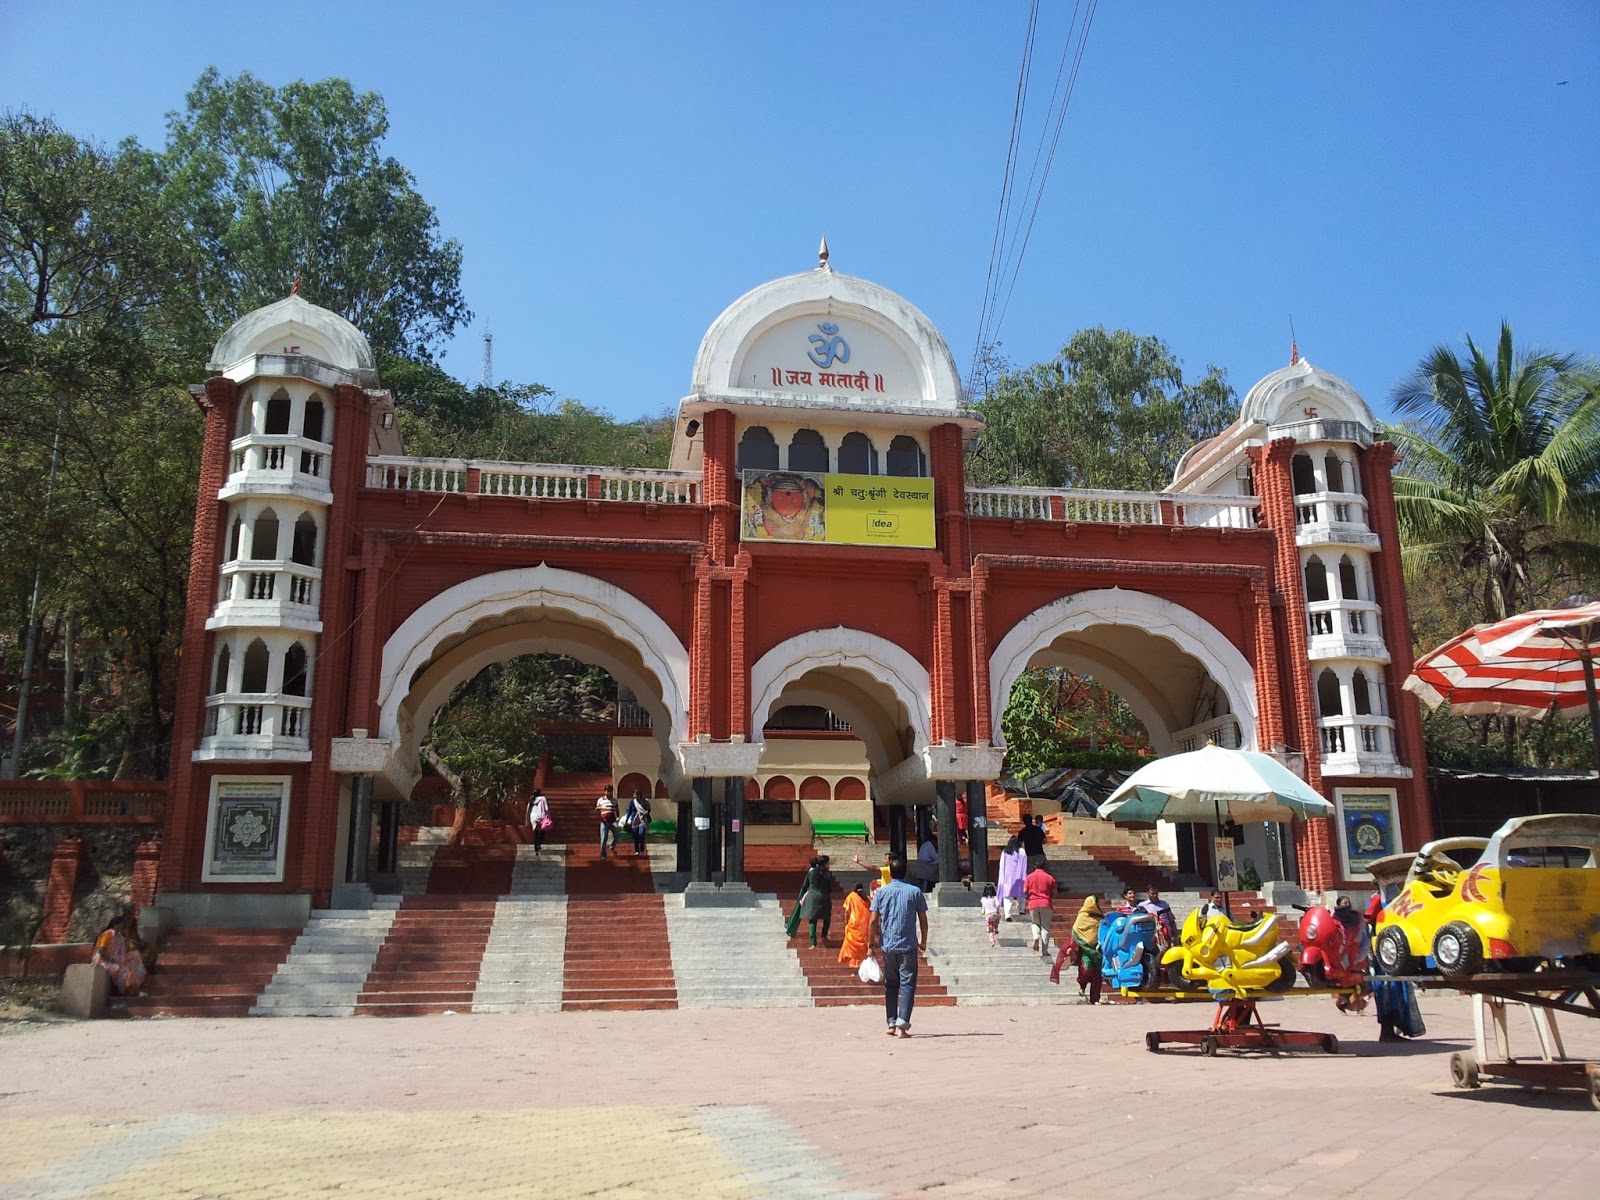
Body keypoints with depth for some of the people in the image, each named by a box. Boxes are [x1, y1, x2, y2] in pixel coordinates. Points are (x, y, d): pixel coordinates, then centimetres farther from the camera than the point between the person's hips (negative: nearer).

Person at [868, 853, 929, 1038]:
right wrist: (923, 941, 15)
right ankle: (902, 1024, -13)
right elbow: (923, 919, 2)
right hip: (908, 945, -2)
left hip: (887, 945, 2)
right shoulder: (915, 892, -1)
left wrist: (871, 942, 8)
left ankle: (892, 1023, 16)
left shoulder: (881, 892, 1)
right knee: (907, 984, -1)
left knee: (890, 984, 14)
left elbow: (874, 920, -2)